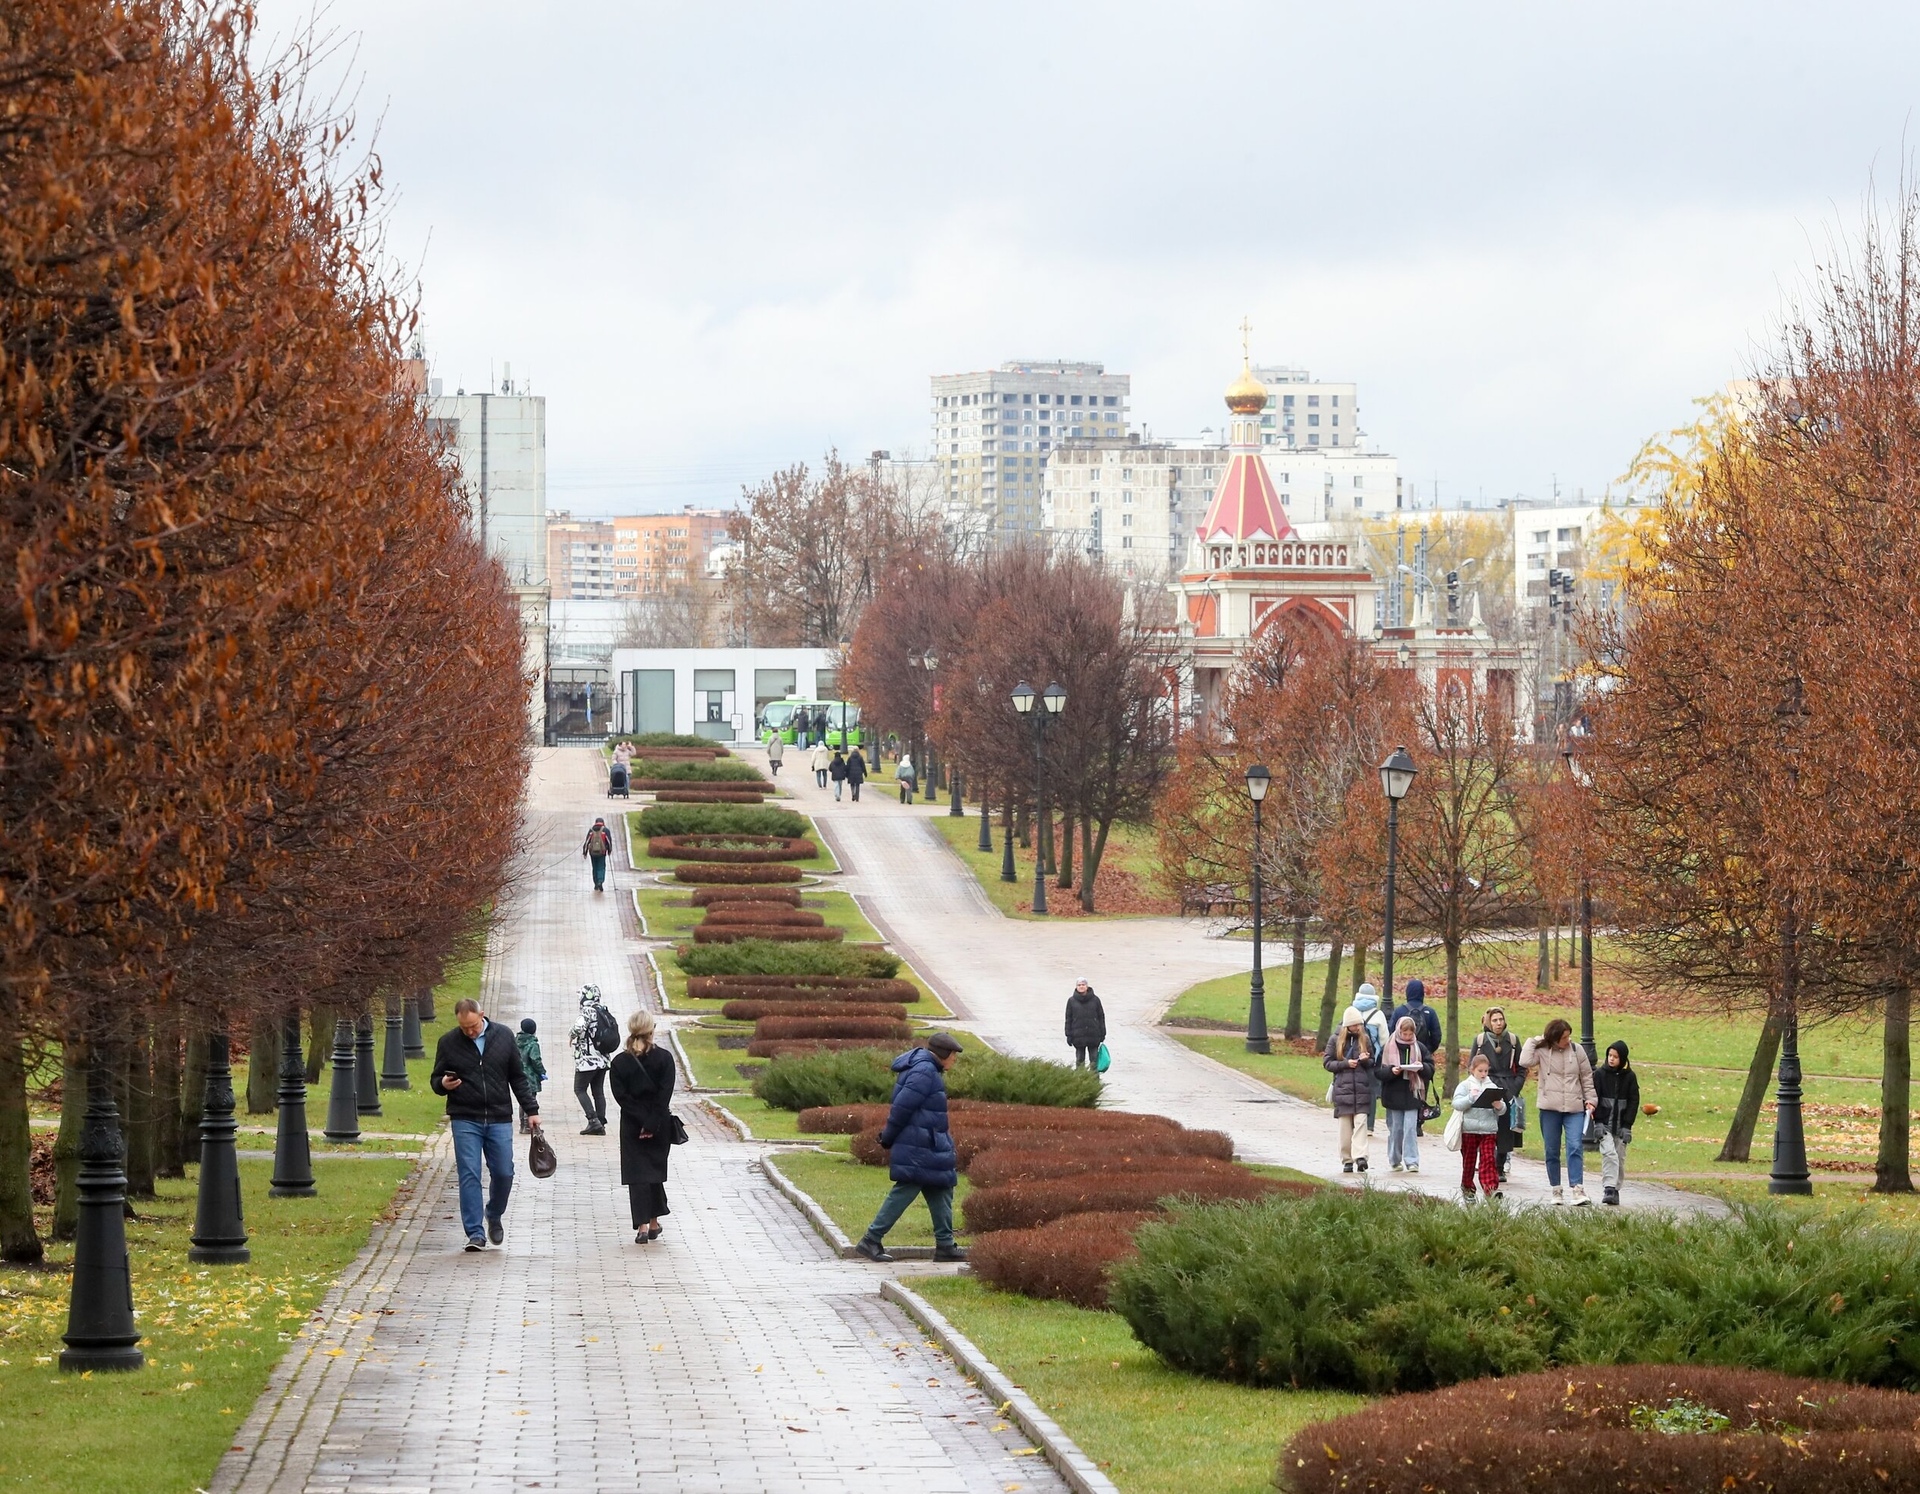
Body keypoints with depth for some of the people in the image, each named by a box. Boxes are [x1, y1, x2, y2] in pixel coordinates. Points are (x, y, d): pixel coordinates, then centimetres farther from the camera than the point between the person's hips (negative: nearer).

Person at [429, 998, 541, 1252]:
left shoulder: (503, 1037, 4)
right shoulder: (448, 1042, 1)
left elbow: (518, 1078, 10)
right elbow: (435, 1080, 9)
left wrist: (531, 1110, 7)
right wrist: (443, 1084, -14)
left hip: (499, 1119, 1)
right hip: (465, 1119, -1)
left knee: (503, 1173, 0)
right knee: (469, 1175, -8)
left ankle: (494, 1216, 27)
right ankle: (475, 1234, -6)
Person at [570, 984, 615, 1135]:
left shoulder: (587, 1011, -15)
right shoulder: (604, 1011, 9)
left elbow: (579, 1027, -33)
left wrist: (571, 1036, -11)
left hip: (587, 1060, -8)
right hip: (603, 1059, 8)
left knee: (580, 1090, 1)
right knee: (598, 1091, 12)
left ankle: (593, 1120, -11)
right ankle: (601, 1124, 11)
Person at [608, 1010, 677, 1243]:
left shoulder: (619, 1062, -4)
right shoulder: (664, 1058, -6)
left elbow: (621, 1096, -9)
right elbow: (665, 1094, -12)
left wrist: (642, 1122, -11)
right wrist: (652, 1124, -12)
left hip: (631, 1126, -1)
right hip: (660, 1125, 1)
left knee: (637, 1174, 0)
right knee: (656, 1171, 15)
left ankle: (642, 1226, -10)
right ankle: (654, 1223, 21)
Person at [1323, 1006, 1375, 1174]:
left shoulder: (1365, 1039, 8)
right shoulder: (1335, 1040, 3)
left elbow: (1373, 1062, 14)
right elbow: (1327, 1063, 3)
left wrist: (1366, 1061, -9)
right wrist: (1345, 1063, -11)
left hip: (1362, 1089, 0)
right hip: (1343, 1089, 0)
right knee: (1345, 1125, 2)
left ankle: (1360, 1156, -19)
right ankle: (1347, 1160, 9)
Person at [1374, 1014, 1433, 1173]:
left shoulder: (1419, 1048, 4)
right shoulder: (1389, 1047, -1)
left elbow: (1430, 1069, 8)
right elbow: (1378, 1070, -3)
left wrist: (1421, 1067, -13)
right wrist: (1391, 1071, -21)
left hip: (1412, 1094, 0)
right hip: (1394, 1094, 0)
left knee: (1410, 1128, -7)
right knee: (1395, 1129, 6)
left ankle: (1412, 1161, -6)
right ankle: (1395, 1161, 19)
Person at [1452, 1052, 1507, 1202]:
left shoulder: (1492, 1087, 10)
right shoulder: (1465, 1085, 2)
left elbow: (1503, 1108, 8)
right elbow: (1457, 1104, -10)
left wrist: (1499, 1106, -15)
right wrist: (1471, 1098, -23)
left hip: (1489, 1130, 1)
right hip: (1469, 1129, -1)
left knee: (1489, 1159, -10)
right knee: (1468, 1160, 9)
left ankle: (1490, 1188, -17)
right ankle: (1467, 1188, 23)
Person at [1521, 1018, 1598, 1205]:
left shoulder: (1577, 1050, 5)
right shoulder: (1542, 1051, 0)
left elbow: (1587, 1077, 12)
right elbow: (1525, 1062, -19)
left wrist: (1590, 1100, 7)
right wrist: (1533, 1041, -9)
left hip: (1574, 1108, 0)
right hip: (1549, 1108, 0)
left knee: (1575, 1147, -13)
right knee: (1552, 1151, 5)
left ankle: (1578, 1190, -17)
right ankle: (1556, 1191, 14)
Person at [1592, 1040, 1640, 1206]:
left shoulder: (1629, 1077, 3)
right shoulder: (1600, 1074, 0)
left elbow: (1634, 1101, 3)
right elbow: (1594, 1098, -1)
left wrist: (1627, 1126, -4)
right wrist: (1598, 1122, -10)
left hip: (1621, 1125, 2)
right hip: (1605, 1123, -2)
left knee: (1620, 1158, 4)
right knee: (1609, 1153, -16)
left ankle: (1615, 1190, 13)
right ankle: (1608, 1189, -19)